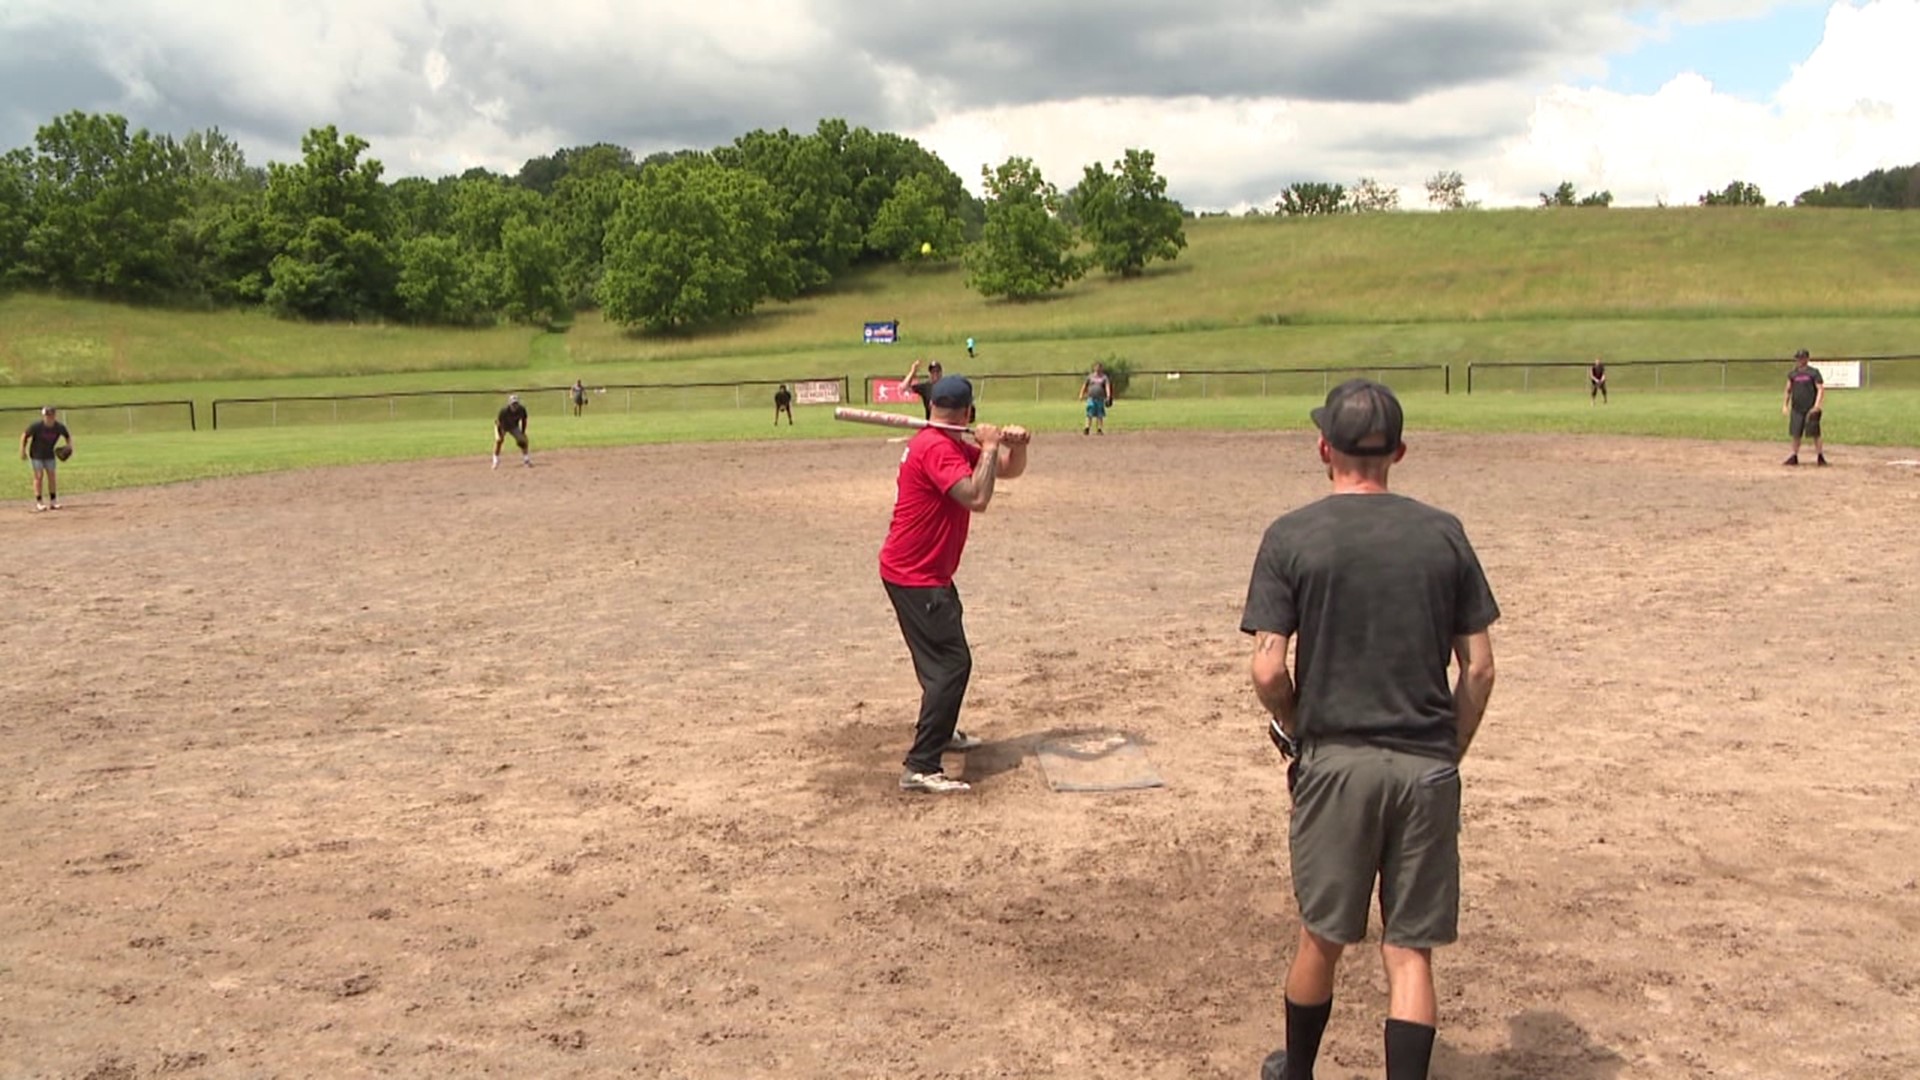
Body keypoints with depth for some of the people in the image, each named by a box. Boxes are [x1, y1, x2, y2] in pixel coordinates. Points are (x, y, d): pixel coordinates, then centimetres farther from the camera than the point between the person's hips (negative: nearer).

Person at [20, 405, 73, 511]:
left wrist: (69, 446, -14)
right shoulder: (36, 426, -23)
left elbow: (68, 436, 4)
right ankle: (38, 503, -4)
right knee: (39, 476, -8)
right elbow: (24, 436, -11)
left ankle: (53, 502, 11)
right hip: (36, 455, -3)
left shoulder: (59, 427, -16)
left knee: (52, 476, 3)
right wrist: (23, 451, -11)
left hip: (50, 455, 3)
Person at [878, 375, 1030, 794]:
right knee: (953, 662, -15)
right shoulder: (936, 448, -20)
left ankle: (941, 731, 46)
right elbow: (977, 499, -33)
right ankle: (920, 767, -18)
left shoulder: (954, 447, 11)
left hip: (927, 574, 11)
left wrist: (1016, 445, -6)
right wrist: (990, 446, -21)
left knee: (946, 652, 27)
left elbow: (1009, 470, 15)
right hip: (915, 576, -11)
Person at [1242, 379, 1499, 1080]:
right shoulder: (1444, 534, 2)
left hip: (1334, 759, -1)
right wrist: (1449, 755, 12)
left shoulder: (1292, 537, -6)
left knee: (1322, 937, 16)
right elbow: (1479, 666, 2)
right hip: (1426, 766, 1)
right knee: (1410, 950, 8)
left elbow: (1268, 671, -10)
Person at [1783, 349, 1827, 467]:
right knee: (1795, 434, 6)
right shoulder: (1792, 374, 10)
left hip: (1811, 409, -4)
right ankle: (1794, 457, 16)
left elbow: (1821, 389, -7)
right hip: (1796, 409, 4)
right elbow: (1788, 390, 16)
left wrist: (1817, 406, -17)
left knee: (1815, 433, -3)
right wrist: (1785, 405, 9)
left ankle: (1820, 457, 5)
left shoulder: (1813, 372, -4)